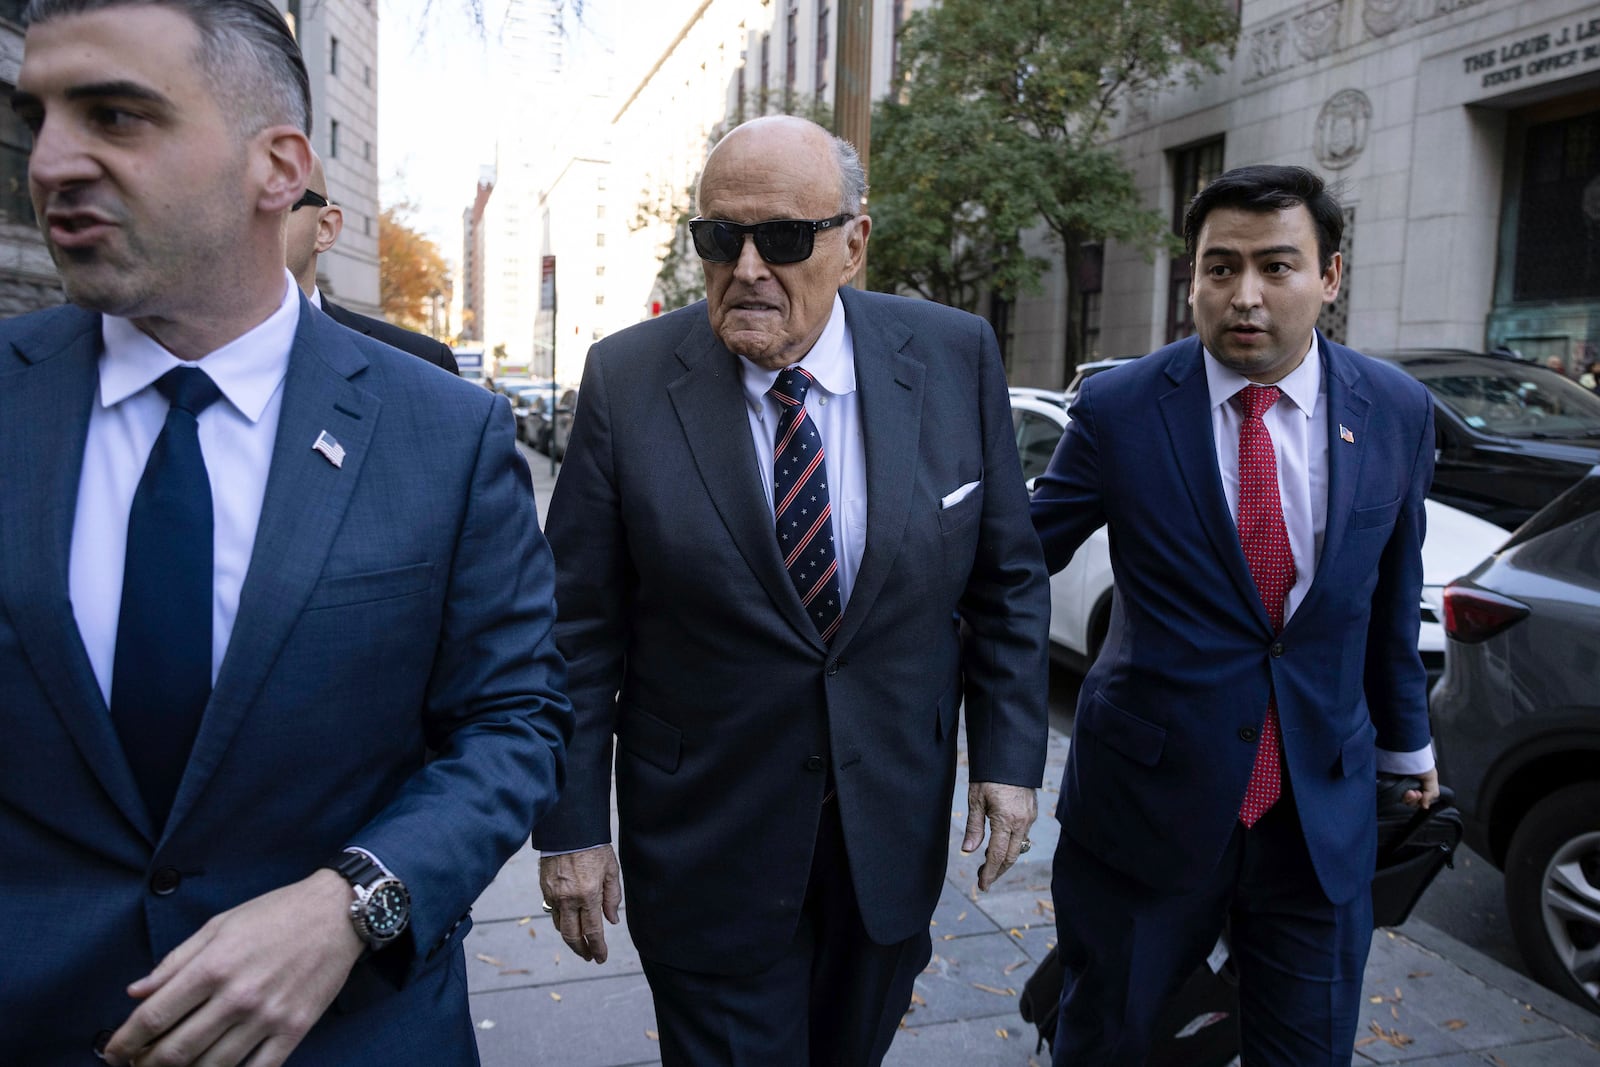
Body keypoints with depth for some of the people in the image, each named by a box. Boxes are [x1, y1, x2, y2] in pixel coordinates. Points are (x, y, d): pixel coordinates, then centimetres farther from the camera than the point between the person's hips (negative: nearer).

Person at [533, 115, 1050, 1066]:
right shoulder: (627, 379, -12)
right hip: (707, 832, -2)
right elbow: (582, 626, -8)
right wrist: (572, 824, -7)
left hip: (894, 824, 3)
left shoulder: (955, 359, -7)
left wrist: (1010, 753, -2)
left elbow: (1008, 576, 1)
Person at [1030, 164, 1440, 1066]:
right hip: (1149, 797, -2)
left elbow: (1391, 592, 10)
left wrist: (1406, 737, 20)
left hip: (1326, 811, 3)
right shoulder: (1120, 408, -11)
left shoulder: (1399, 413, -1)